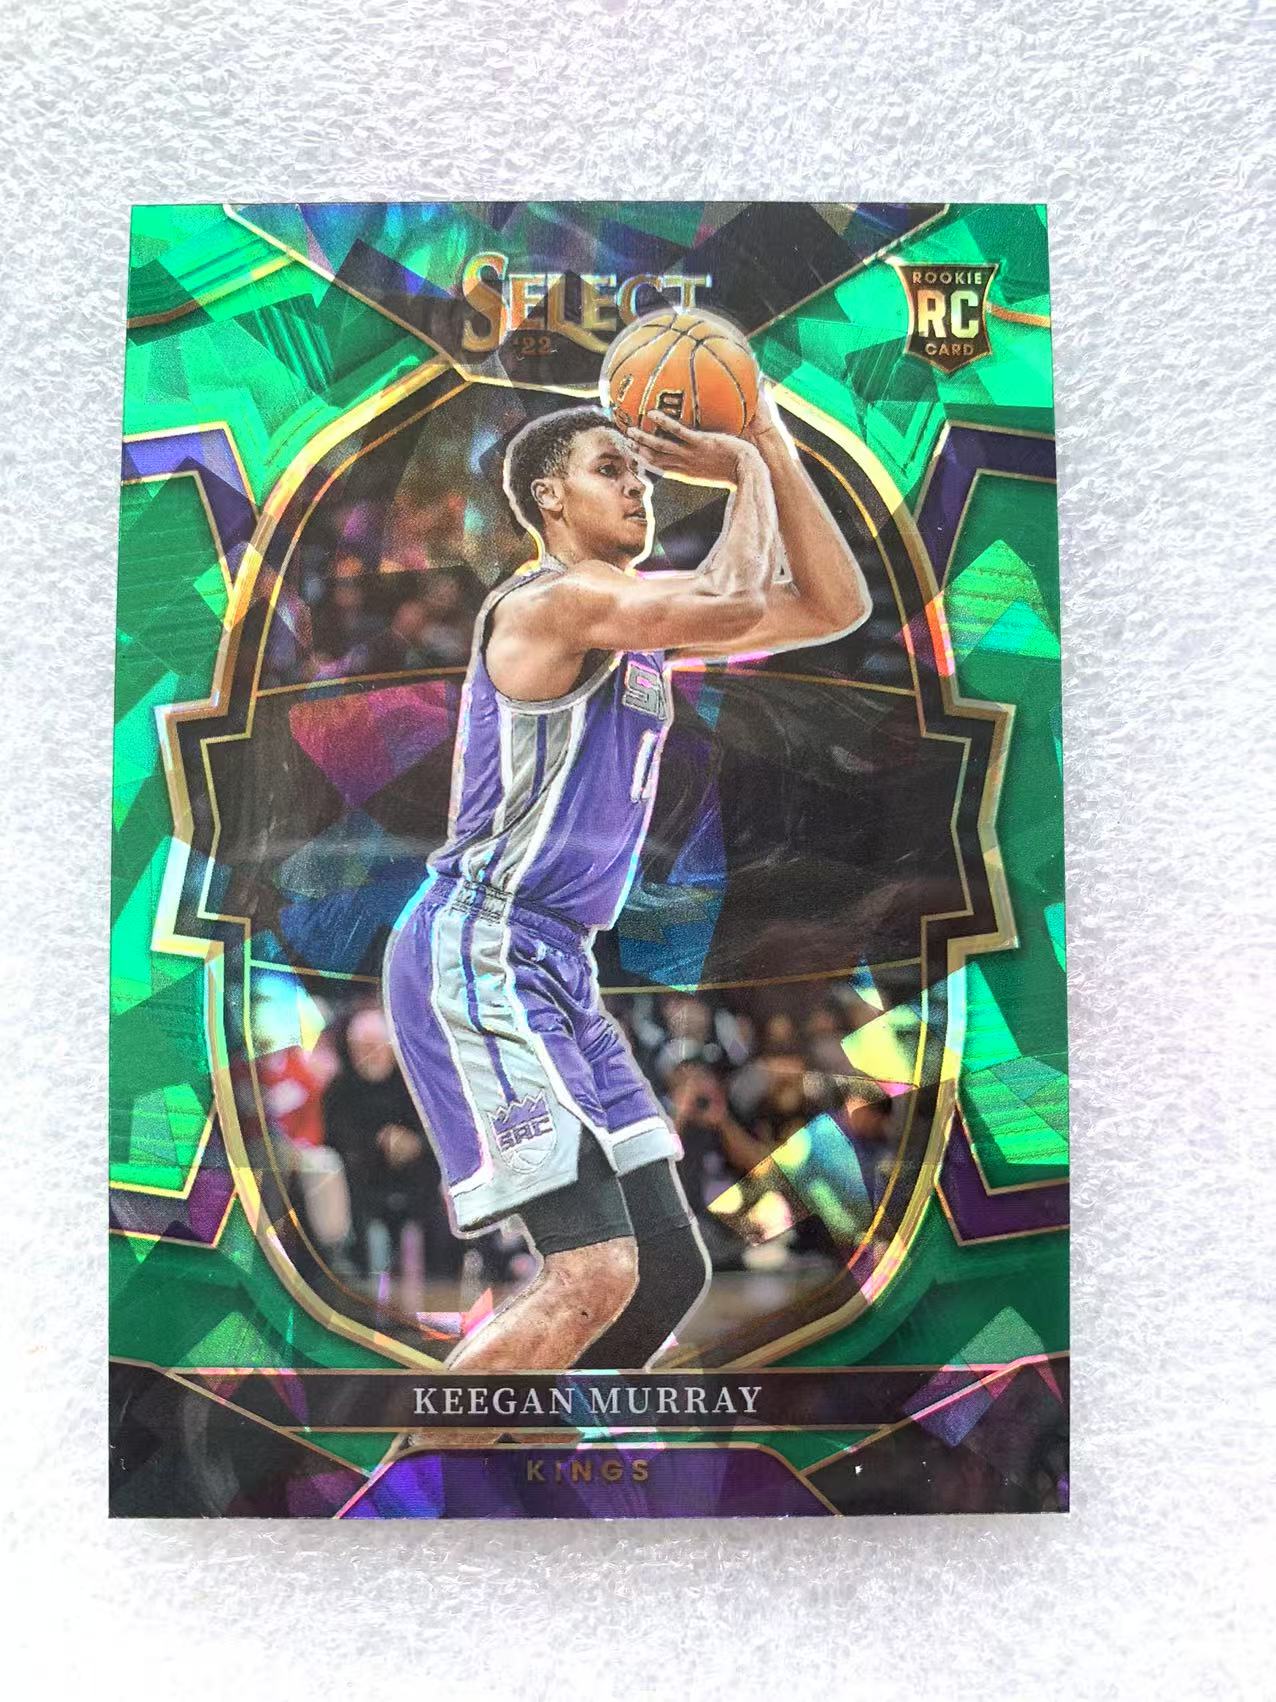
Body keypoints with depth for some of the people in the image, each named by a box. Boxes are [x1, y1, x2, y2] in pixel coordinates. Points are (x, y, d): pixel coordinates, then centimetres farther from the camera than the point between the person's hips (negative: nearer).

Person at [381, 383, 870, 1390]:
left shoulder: (650, 621, 17)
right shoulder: (548, 599, -10)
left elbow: (837, 607, 14)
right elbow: (735, 606, -23)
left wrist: (775, 452, 8)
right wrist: (745, 473, -5)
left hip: (558, 969, 9)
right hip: (476, 957, -9)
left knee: (671, 1271, 10)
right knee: (595, 1273, -16)